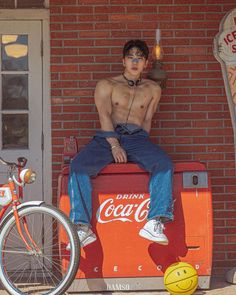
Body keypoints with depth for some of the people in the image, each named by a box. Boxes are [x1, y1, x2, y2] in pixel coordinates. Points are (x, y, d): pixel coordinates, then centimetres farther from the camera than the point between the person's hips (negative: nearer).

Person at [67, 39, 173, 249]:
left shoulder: (152, 89, 22)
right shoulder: (106, 85, 14)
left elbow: (147, 120, 17)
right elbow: (105, 116, 0)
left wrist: (142, 145, -2)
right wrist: (114, 145, -15)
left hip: (137, 138, 1)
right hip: (108, 137, -1)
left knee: (164, 164, -30)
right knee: (78, 165, -30)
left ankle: (155, 222, -36)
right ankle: (82, 227, -33)